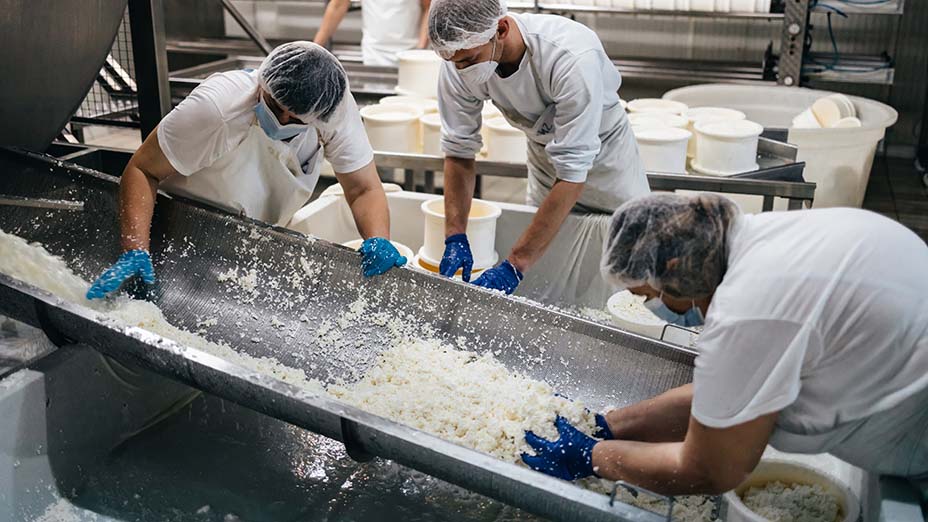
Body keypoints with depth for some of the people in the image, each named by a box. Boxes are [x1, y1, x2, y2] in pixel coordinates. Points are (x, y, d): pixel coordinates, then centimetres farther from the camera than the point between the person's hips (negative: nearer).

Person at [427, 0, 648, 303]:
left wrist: (514, 265, -39)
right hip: (543, 150, 4)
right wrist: (455, 237, -21)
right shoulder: (458, 64, -24)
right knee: (546, 294, 8)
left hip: (601, 150, -4)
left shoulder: (573, 57, -40)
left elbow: (572, 175, -38)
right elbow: (458, 150, -12)